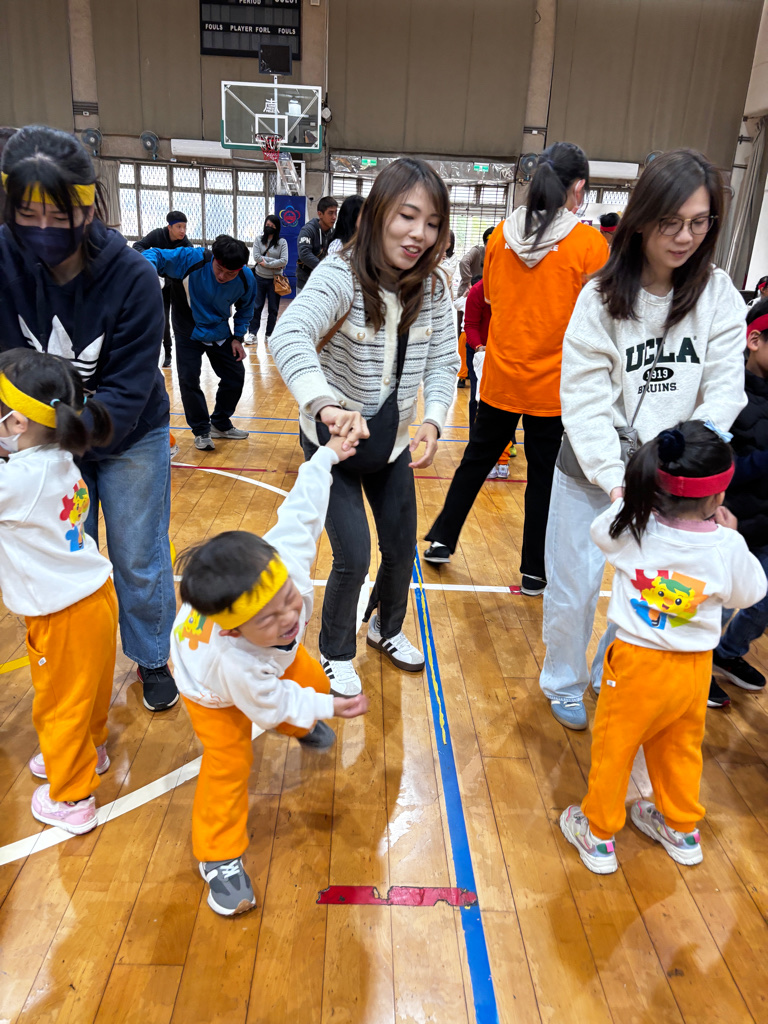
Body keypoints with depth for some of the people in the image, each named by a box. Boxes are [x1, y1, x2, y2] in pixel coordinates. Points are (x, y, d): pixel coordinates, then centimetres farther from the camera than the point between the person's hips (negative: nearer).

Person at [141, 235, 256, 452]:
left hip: (219, 332, 3)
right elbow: (154, 255, -25)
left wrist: (238, 337, -3)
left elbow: (245, 308, 2)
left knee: (235, 376, 5)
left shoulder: (246, 279, -19)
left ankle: (220, 424, 27)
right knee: (189, 379, -10)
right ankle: (201, 430, 9)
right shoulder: (193, 259, -30)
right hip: (189, 331, -3)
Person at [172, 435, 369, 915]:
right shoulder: (232, 662, -50)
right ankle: (220, 858, 16)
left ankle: (300, 727, 60)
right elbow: (269, 703, -27)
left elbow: (301, 508, -28)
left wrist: (326, 455, -14)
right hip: (213, 687, -6)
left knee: (314, 682, 22)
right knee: (228, 760, -8)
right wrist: (328, 708, -18)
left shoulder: (284, 563, -45)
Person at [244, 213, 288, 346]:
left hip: (275, 280, -1)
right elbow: (256, 257, -9)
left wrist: (267, 263, -14)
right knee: (256, 307, 3)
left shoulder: (282, 242, -1)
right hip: (259, 278, 1)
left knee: (273, 309, 6)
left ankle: (270, 334, 17)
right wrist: (275, 264, -13)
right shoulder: (258, 239, 4)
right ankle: (252, 333, 9)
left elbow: (284, 261, -12)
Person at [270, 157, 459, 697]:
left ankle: (387, 627, 45)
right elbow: (289, 336, -41)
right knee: (354, 557, -6)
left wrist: (433, 420, -26)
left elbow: (442, 363, -6)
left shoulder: (434, 288, -8)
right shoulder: (341, 274, -24)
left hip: (394, 441, 5)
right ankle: (337, 655, 24)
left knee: (402, 550, 13)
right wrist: (326, 404, -59)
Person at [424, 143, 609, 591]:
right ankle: (535, 571, 21)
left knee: (477, 458, 20)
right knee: (544, 475, 9)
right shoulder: (589, 243, -11)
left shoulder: (503, 233, -1)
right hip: (553, 382, -3)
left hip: (501, 373, 3)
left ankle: (443, 539, 32)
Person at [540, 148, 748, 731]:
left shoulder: (719, 296, -2)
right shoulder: (602, 298, -8)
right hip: (591, 471, -2)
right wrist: (615, 477, -26)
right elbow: (586, 400, -15)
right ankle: (564, 684, 36)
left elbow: (724, 391, -7)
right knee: (574, 588, 9)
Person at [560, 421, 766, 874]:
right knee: (681, 748, 24)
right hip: (694, 668, 2)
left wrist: (628, 499, 15)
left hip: (638, 663, -2)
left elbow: (599, 530, 6)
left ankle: (598, 834, 31)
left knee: (614, 747, 15)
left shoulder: (632, 527, -17)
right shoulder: (727, 546, -16)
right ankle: (682, 828, 46)